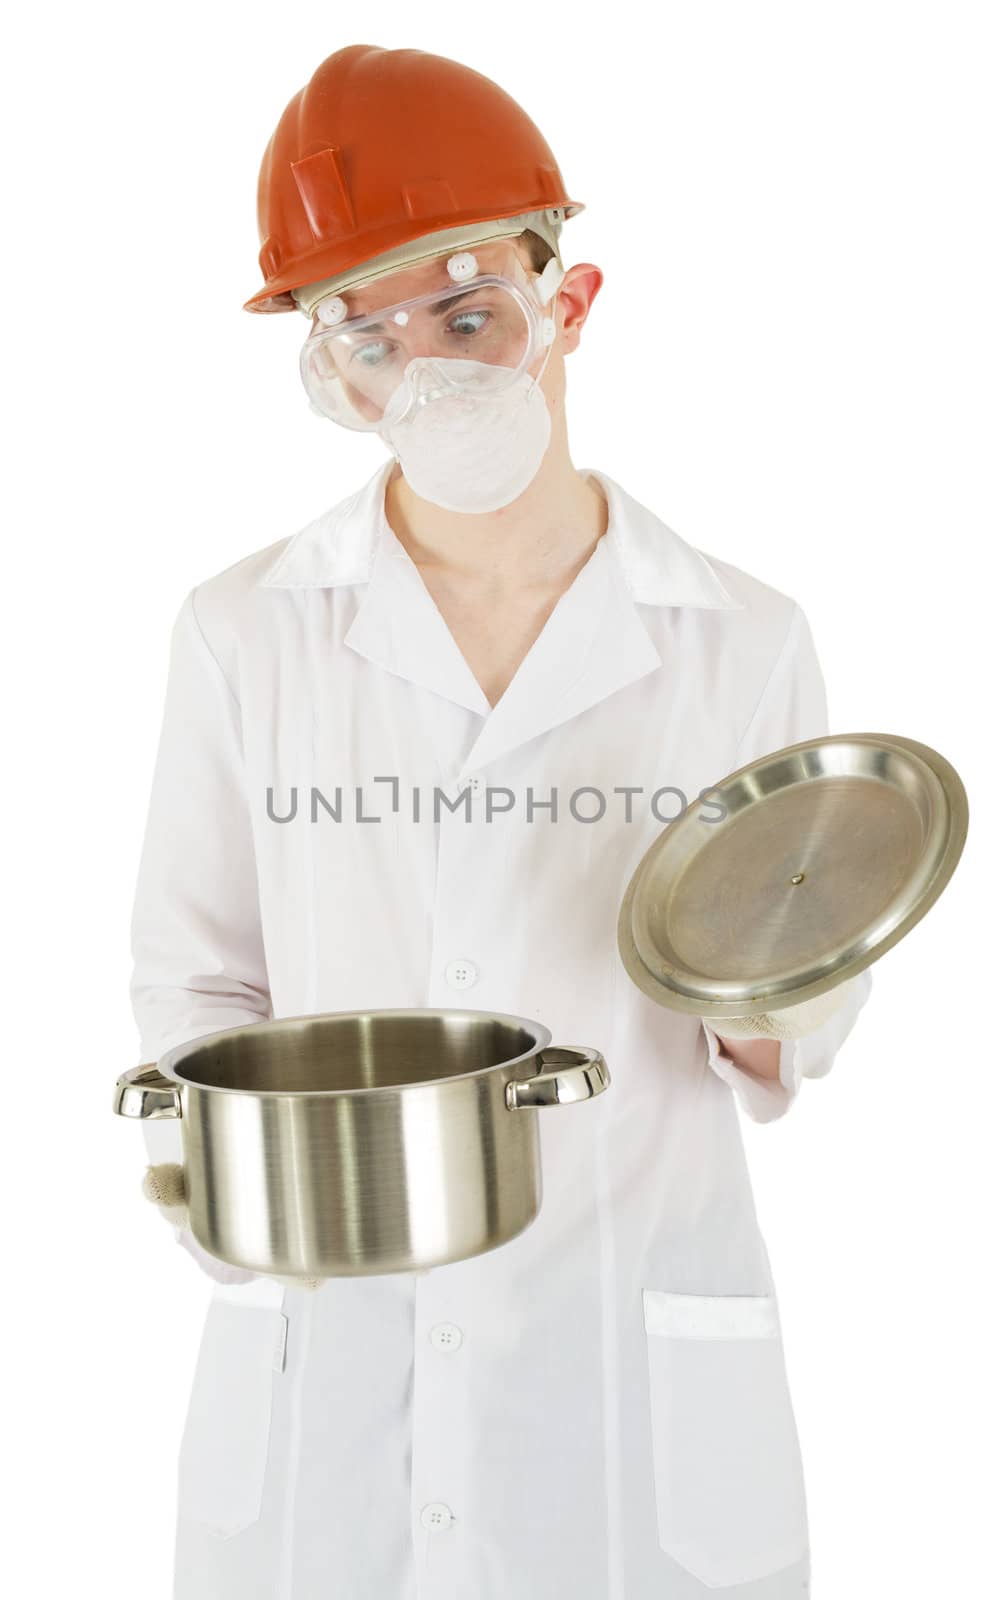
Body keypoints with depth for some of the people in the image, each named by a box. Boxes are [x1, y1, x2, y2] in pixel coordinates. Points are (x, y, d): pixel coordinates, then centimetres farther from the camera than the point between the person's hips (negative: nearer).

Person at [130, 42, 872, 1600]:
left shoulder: (743, 640, -5)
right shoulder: (245, 633, -4)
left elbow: (790, 1025, 5)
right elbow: (195, 970, 4)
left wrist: (771, 1022, -16)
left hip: (643, 1364, 0)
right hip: (324, 1374, 1)